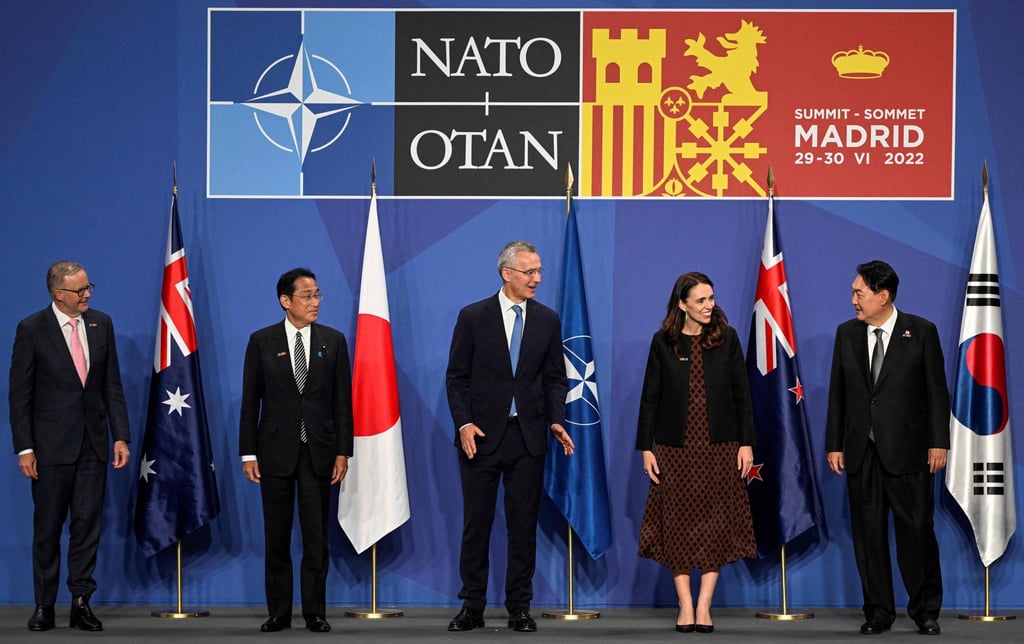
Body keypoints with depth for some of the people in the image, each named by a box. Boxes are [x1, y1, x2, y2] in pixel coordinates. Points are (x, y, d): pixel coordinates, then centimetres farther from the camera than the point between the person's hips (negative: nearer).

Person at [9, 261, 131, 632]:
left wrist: (121, 436, 0)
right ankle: (44, 605, 13)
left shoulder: (101, 324, 5)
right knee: (48, 527, 5)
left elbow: (112, 385, 7)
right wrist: (24, 448, -9)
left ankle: (81, 602, 9)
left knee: (88, 524, 3)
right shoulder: (31, 329, -6)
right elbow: (20, 393, -5)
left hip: (93, 442, 3)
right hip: (51, 444, -3)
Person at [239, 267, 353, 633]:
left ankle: (315, 613, 9)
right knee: (276, 537, 5)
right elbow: (250, 401, 1)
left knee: (317, 536, 2)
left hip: (319, 451, 0)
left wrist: (343, 451, -3)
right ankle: (279, 613, 12)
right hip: (276, 450, 0)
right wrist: (248, 453, -3)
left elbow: (343, 400, 3)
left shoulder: (333, 341, 3)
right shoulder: (262, 341, 1)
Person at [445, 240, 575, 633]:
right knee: (476, 523, 3)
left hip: (528, 436, 2)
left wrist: (557, 421, -6)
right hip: (481, 435, -2)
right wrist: (464, 424, -12)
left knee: (524, 523, 5)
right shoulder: (473, 317, -1)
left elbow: (555, 378, 9)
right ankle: (472, 607, 10)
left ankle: (519, 608, 11)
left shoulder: (548, 320, 6)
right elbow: (456, 377, 0)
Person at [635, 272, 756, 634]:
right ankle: (685, 605, 7)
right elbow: (650, 397, 3)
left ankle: (704, 605, 6)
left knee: (715, 523, 0)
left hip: (719, 447, 0)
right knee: (678, 523, 1)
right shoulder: (663, 342, 1)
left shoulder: (726, 338, 3)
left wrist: (746, 442, -2)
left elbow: (742, 393, 4)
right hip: (674, 448, 0)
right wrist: (645, 448, -1)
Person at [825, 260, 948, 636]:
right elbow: (837, 393, 10)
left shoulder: (921, 332, -1)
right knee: (868, 533, 5)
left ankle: (926, 611, 11)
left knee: (916, 529, -1)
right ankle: (878, 612, 13)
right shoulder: (847, 334, 8)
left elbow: (937, 391, -1)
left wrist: (938, 443, -6)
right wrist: (834, 445, 6)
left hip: (907, 450, -3)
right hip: (861, 452, 3)